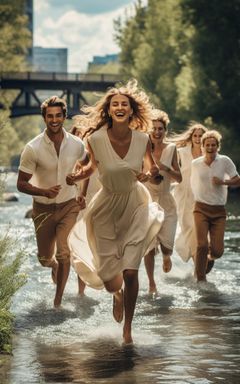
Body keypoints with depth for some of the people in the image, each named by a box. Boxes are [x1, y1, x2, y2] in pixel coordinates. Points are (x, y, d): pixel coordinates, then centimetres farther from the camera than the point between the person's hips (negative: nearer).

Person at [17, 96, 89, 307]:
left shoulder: (76, 144, -8)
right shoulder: (33, 148, -17)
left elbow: (86, 164, 15)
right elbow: (21, 183, -14)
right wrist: (44, 192, -32)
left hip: (69, 206, 0)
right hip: (43, 209, 0)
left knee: (64, 254, -16)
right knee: (44, 259, 13)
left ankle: (58, 301, -1)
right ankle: (55, 265, 51)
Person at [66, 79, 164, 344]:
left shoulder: (142, 139, -14)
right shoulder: (96, 139, -17)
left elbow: (152, 166, 5)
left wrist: (149, 174, -18)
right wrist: (76, 177, -15)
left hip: (135, 206, 0)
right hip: (107, 207, 1)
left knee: (130, 272, -8)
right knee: (107, 272, 8)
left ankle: (127, 327, 14)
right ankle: (118, 294, 49)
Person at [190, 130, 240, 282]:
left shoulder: (225, 161, -4)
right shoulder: (196, 164, 1)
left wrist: (223, 182, -14)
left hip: (219, 211, 0)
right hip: (201, 209, 0)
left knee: (217, 250, -6)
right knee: (202, 245, -16)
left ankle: (210, 258, 32)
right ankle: (201, 280, -1)